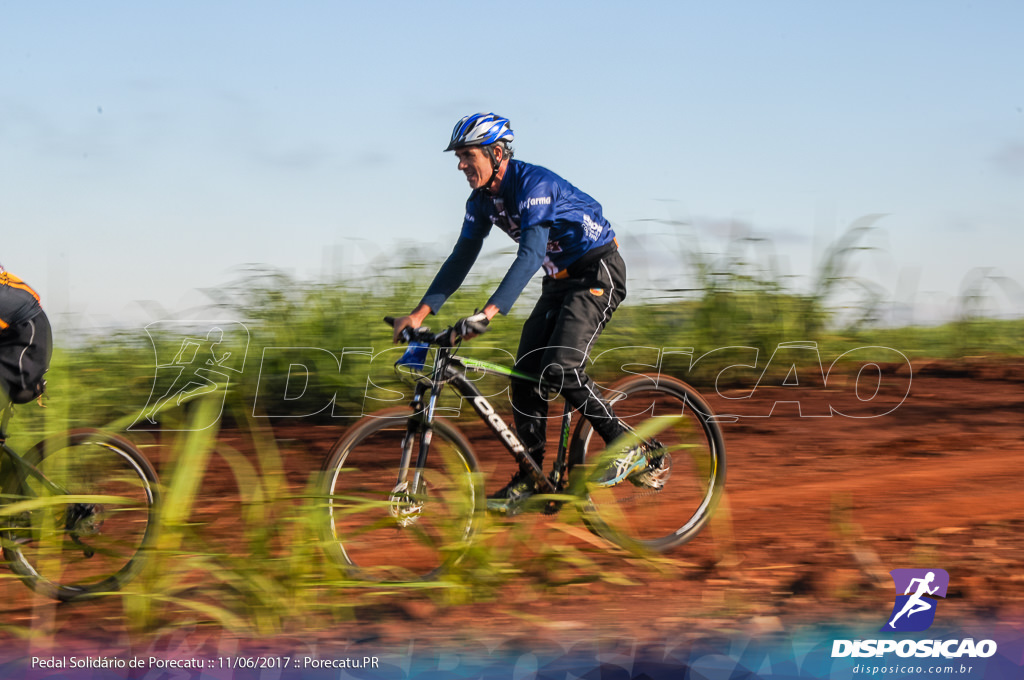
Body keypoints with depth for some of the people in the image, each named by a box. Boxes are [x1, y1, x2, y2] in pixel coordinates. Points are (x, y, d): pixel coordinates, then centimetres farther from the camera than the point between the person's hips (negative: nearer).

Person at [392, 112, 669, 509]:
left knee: (560, 368, -22)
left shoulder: (534, 184, -26)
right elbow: (461, 258, 5)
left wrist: (488, 313, -45)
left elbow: (531, 255, -36)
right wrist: (420, 313, -4)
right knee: (525, 372, -2)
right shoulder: (482, 201, 1)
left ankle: (630, 451, -9)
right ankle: (529, 480, 5)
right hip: (560, 281, 9)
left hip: (598, 274, -9)